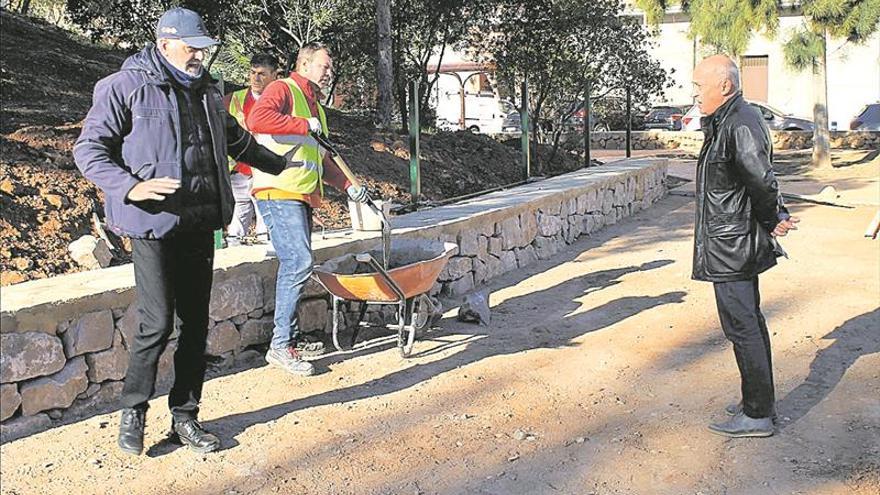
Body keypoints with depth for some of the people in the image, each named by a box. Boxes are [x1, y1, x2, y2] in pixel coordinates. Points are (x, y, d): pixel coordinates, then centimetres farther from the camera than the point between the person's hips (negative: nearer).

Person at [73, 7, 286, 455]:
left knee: (196, 323, 8)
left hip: (200, 225, 7)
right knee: (157, 323, -9)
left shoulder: (205, 91, 16)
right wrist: (131, 186, -22)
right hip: (153, 224, -6)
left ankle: (184, 416, 19)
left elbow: (237, 141, 32)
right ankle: (132, 413, 12)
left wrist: (282, 166, 40)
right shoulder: (126, 86, -4)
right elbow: (88, 150, -6)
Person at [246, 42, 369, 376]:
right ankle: (280, 345, -13)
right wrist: (305, 126, -17)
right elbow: (257, 120, -24)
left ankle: (292, 338, 21)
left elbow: (322, 160, 32)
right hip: (278, 192, -10)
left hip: (302, 196, 10)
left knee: (294, 265, 12)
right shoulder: (282, 89, -2)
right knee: (299, 262, -17)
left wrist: (347, 185, 21)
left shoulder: (314, 105, 28)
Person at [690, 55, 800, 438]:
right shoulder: (724, 122, 12)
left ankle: (757, 415, 8)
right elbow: (762, 181, 16)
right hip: (733, 245, 11)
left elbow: (762, 181, -25)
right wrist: (777, 216, 5)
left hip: (732, 248, -11)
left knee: (742, 327, -3)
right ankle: (760, 401, 32)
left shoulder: (740, 125, -20)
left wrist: (771, 221, -9)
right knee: (749, 323, 18)